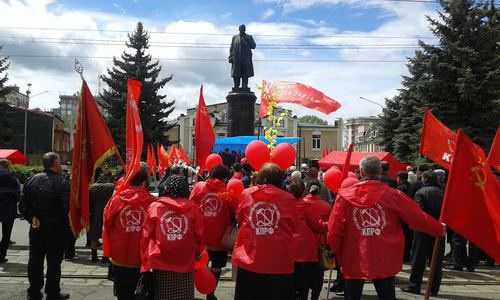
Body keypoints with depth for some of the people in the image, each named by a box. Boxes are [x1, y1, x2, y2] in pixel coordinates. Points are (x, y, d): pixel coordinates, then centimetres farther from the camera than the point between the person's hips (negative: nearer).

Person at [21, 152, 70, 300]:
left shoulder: (33, 180, 0)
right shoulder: (62, 183, -17)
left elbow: (24, 204, -1)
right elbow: (66, 208, -18)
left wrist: (31, 217, -2)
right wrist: (67, 224, -4)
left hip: (36, 227, 5)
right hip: (56, 227, -5)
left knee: (35, 260, 15)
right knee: (54, 262, 6)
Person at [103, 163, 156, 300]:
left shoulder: (116, 199, -8)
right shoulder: (152, 202, -16)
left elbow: (107, 227, 2)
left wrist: (109, 253, 15)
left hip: (119, 263, 2)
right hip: (143, 264, -2)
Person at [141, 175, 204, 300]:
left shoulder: (154, 207, -4)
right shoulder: (192, 208, -4)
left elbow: (146, 237, -1)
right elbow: (200, 236, 1)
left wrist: (145, 263, 9)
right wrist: (198, 255, 19)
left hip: (160, 264, 0)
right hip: (186, 265, 0)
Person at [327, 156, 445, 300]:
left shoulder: (345, 196, -7)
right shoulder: (393, 195, -6)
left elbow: (334, 230, -6)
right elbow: (419, 219, 1)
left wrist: (337, 254, 10)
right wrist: (440, 229, 19)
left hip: (353, 261, 0)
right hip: (384, 261, 0)